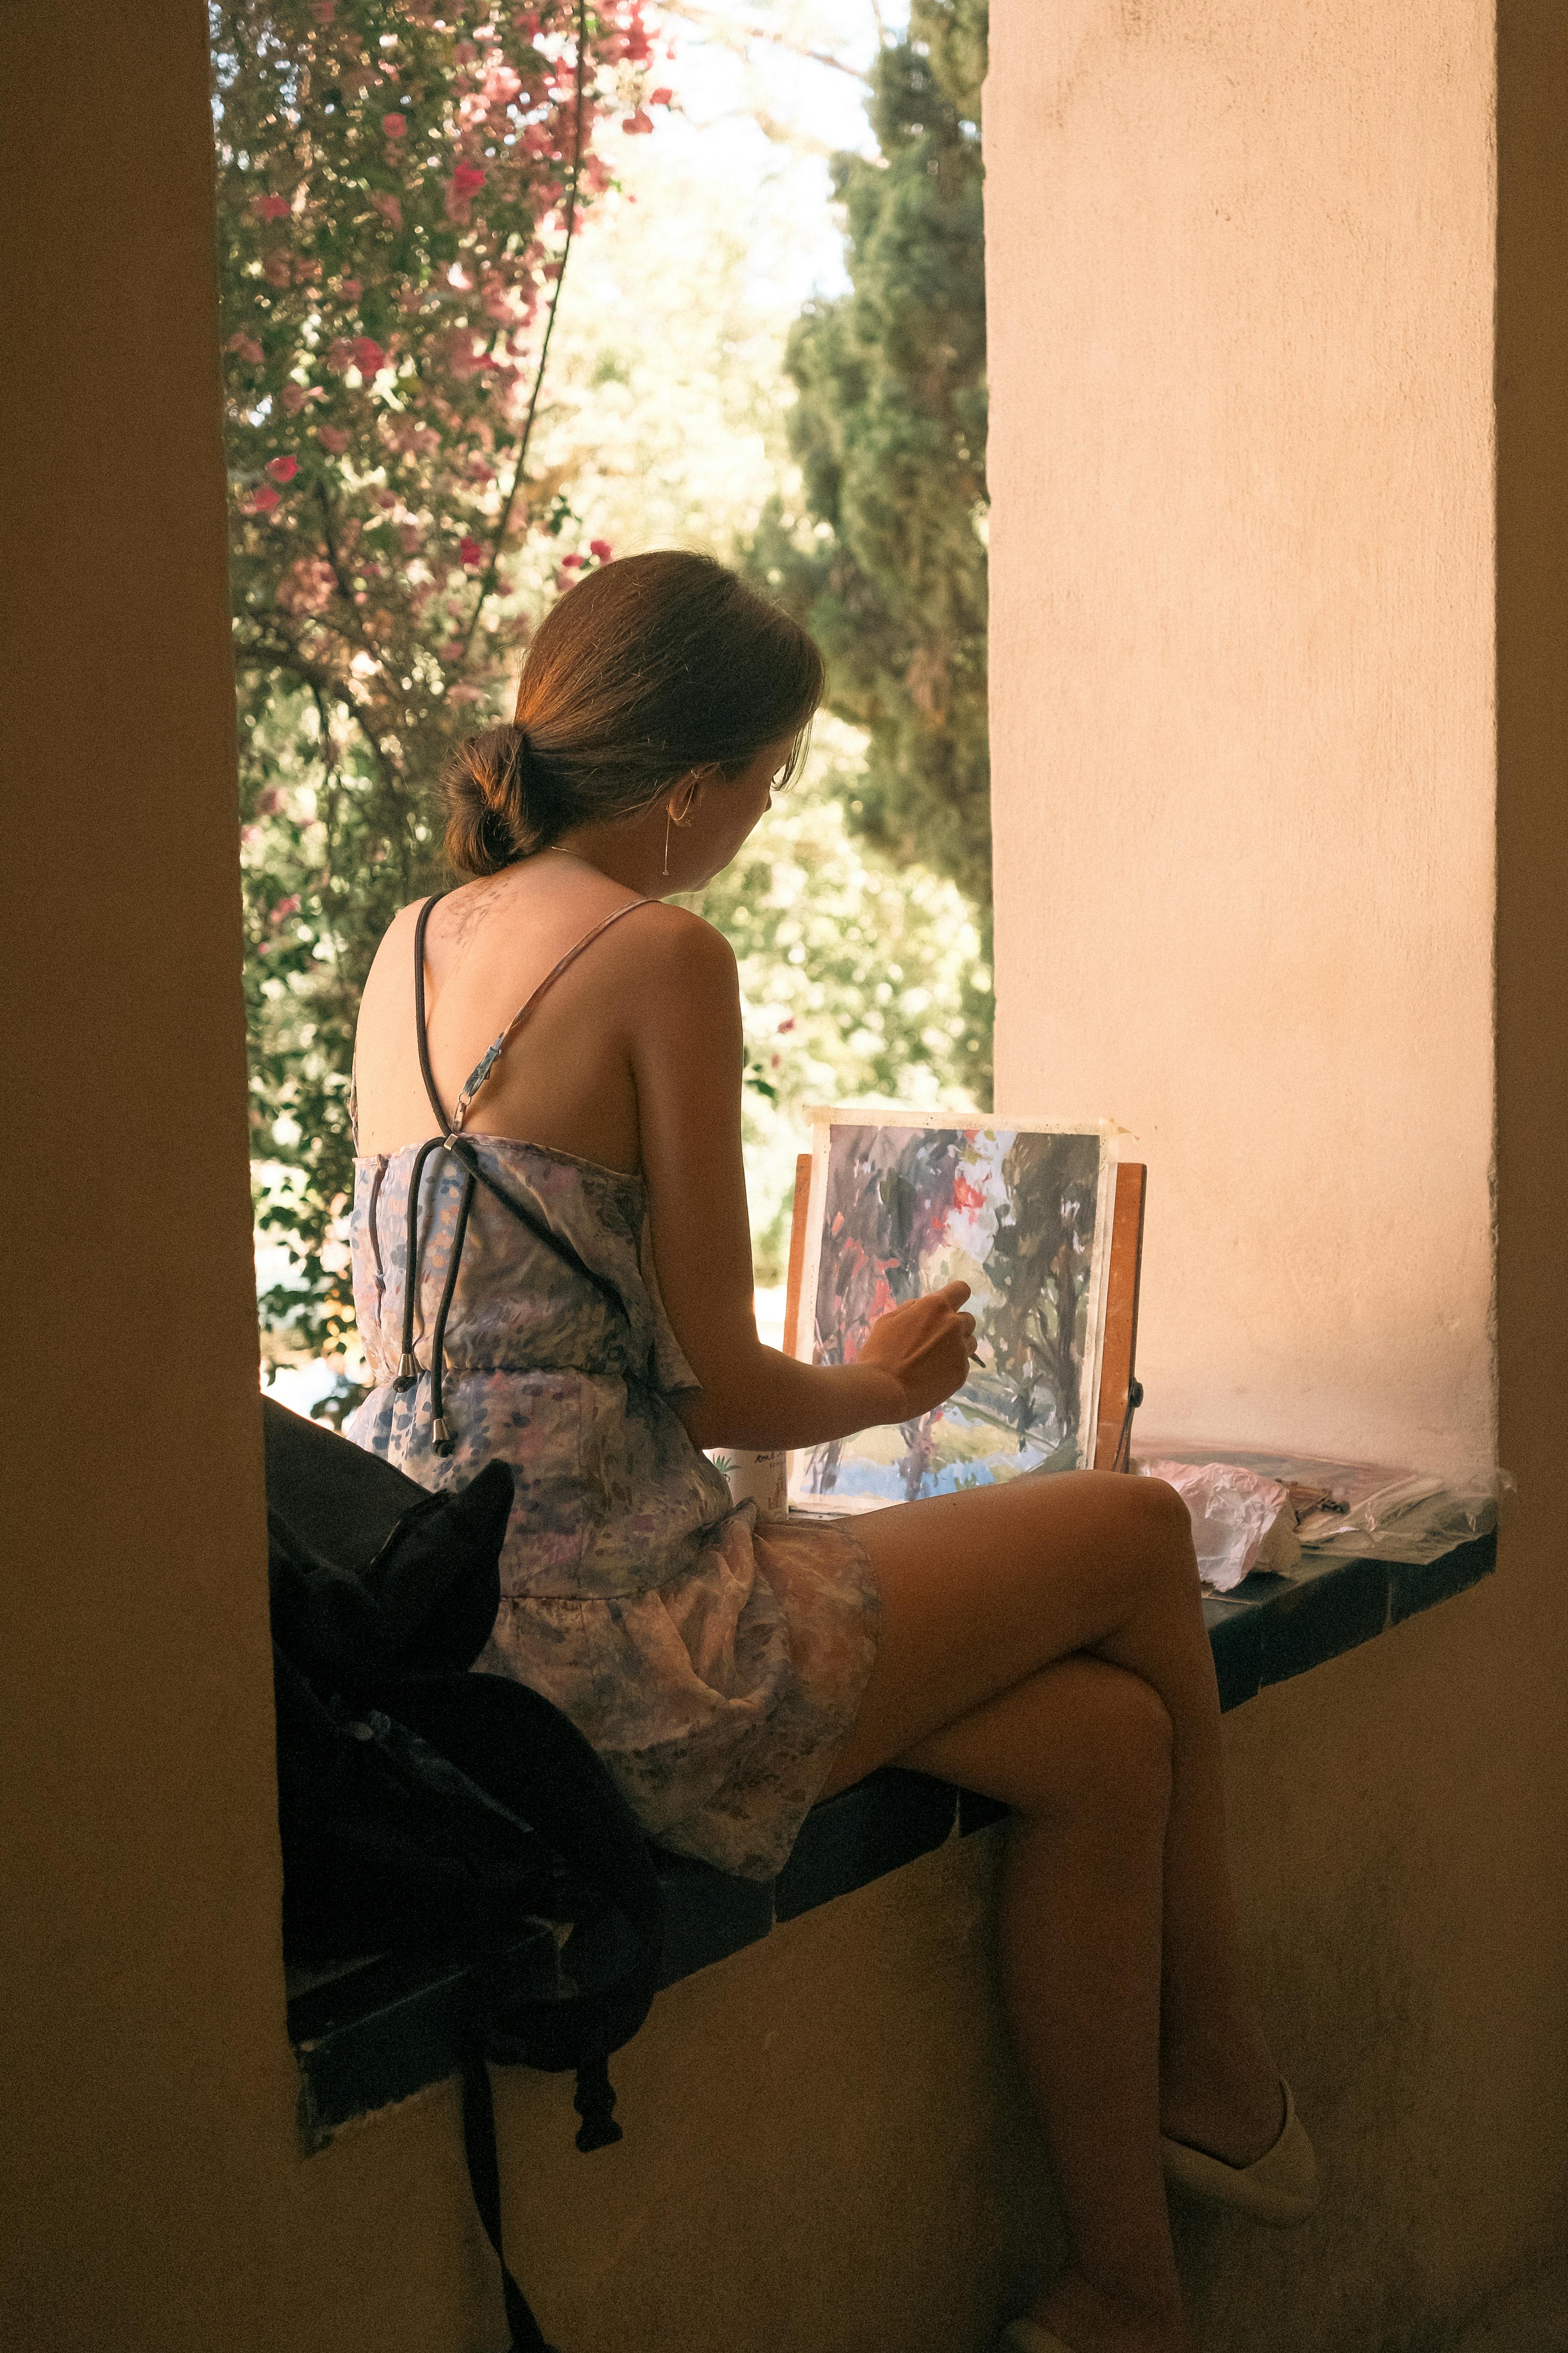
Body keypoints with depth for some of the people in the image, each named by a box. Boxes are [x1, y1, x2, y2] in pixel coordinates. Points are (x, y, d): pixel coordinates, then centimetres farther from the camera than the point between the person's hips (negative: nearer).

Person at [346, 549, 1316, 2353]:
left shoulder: (414, 944, 12)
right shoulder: (663, 958, -12)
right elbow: (718, 1388, -12)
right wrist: (883, 1388, 11)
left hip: (435, 1613, 8)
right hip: (605, 1639, -8)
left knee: (1104, 1740, 14)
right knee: (1140, 1536, 11)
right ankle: (1219, 2073, 29)